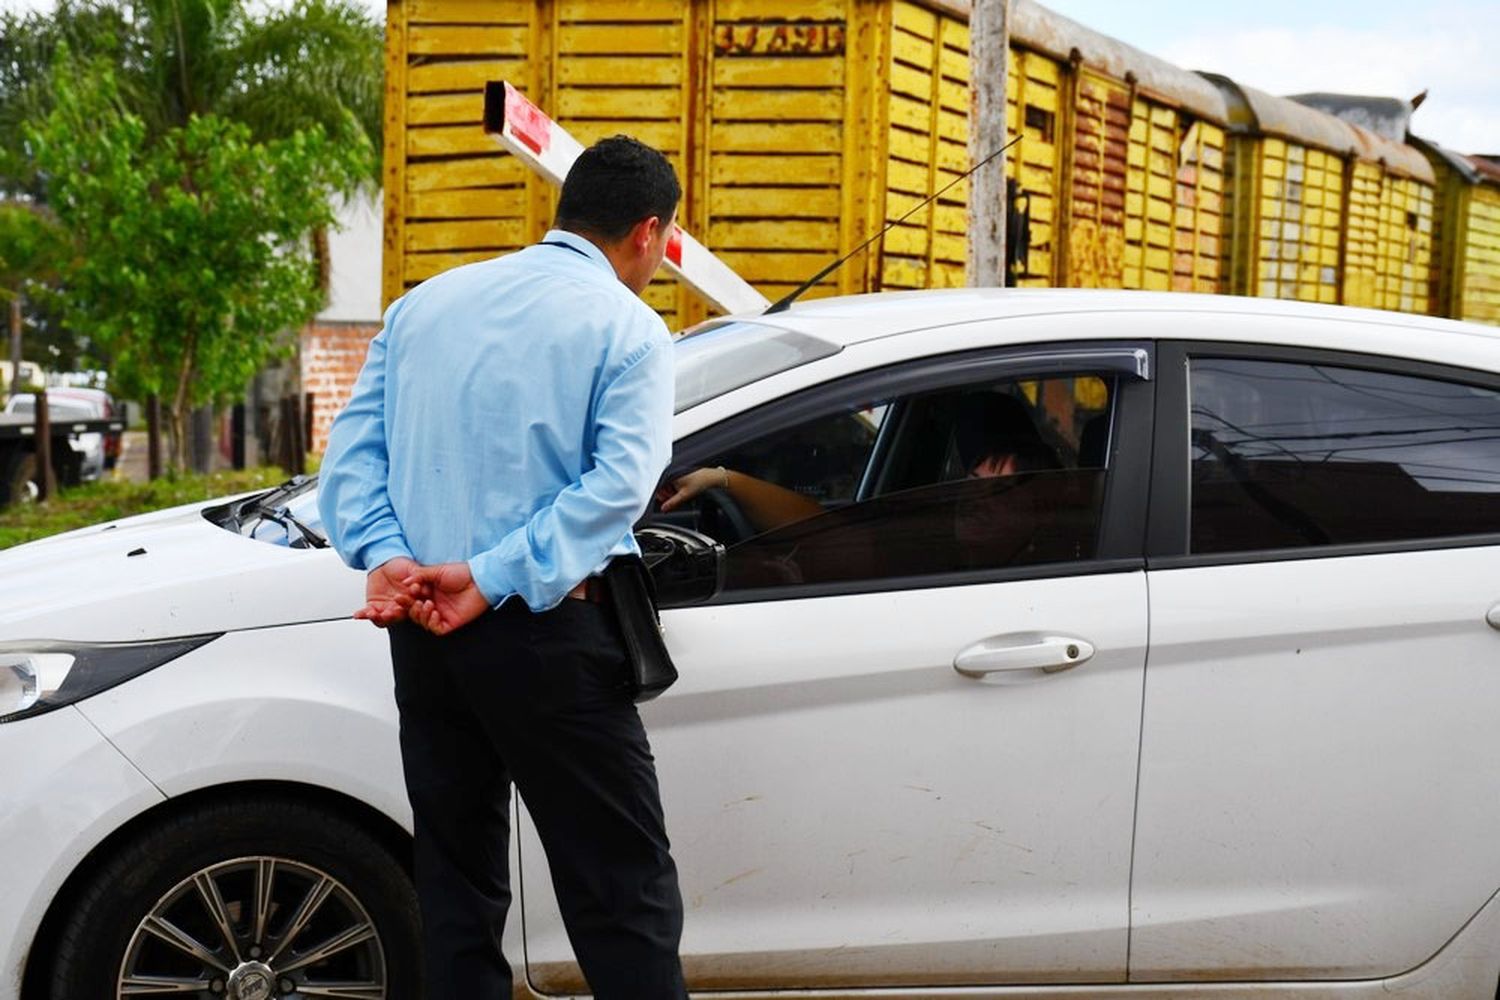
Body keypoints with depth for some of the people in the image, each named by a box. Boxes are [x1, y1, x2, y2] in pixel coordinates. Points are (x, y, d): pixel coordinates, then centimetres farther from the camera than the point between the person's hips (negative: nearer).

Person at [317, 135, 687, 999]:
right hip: (545, 634, -6)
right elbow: (619, 480, -17)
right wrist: (491, 579, -18)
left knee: (457, 887, 15)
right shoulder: (628, 328, -3)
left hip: (423, 634, 6)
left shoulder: (426, 303, 14)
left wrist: (384, 555, -7)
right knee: (623, 895, -1)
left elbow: (354, 449, 6)